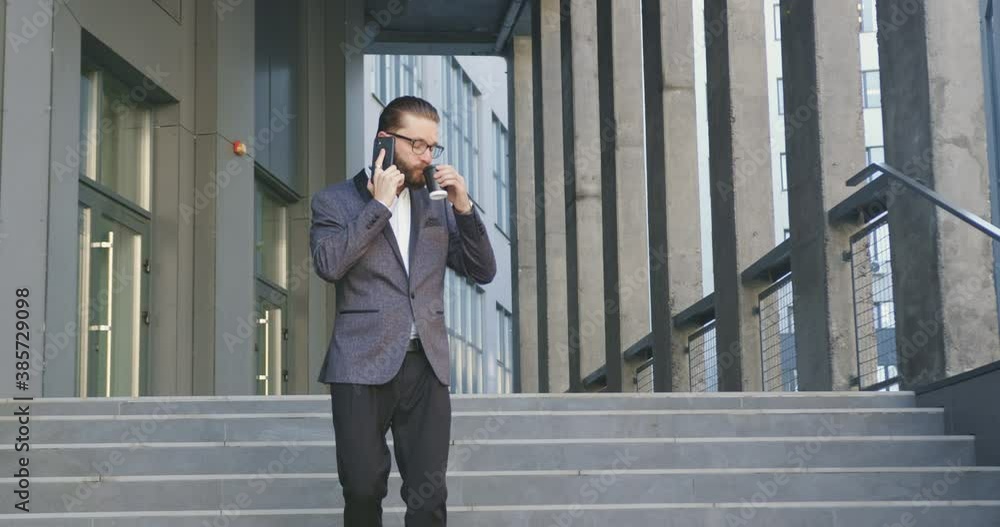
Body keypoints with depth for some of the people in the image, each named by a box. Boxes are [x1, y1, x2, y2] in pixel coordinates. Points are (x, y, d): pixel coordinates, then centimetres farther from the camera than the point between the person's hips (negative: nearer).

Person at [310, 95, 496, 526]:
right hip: (363, 365, -3)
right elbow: (329, 263, -12)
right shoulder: (334, 201, 5)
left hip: (426, 365, 3)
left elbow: (483, 271, 12)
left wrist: (463, 207, 0)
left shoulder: (437, 207, 16)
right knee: (363, 491, 2)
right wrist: (379, 204, -9)